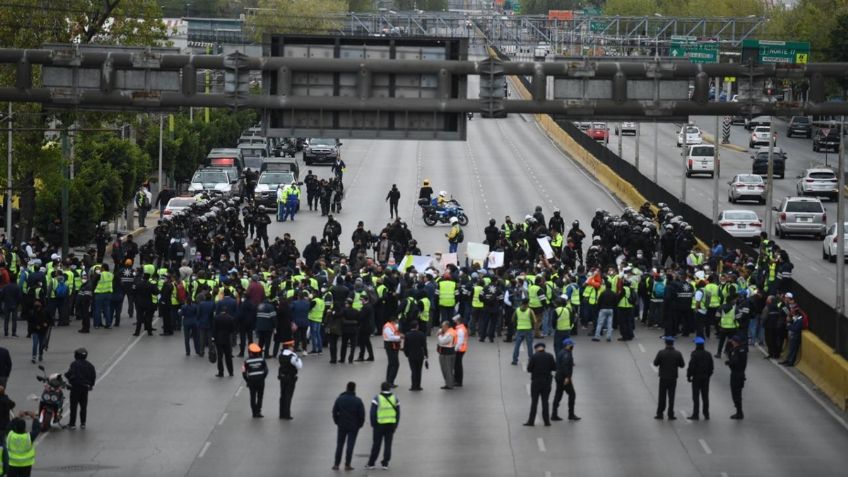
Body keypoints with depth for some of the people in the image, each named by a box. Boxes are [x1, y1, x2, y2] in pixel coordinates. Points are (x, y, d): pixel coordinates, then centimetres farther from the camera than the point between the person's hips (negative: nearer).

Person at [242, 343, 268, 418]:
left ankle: (254, 412, 9)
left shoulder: (247, 361, -8)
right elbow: (266, 370, -5)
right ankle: (258, 412, 3)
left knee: (253, 397, 9)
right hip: (261, 381, 0)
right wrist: (262, 378, 8)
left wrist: (247, 381, 4)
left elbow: (244, 372, -8)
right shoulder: (262, 360, -6)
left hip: (251, 381, 0)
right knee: (260, 397, 9)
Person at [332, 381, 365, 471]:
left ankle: (336, 464, 11)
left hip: (342, 426, 2)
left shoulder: (340, 399, -4)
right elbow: (362, 414, -9)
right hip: (353, 426, -2)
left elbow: (334, 412, -1)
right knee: (350, 445, 3)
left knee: (339, 445, 11)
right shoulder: (357, 401, -11)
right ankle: (347, 465, 3)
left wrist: (337, 422, 12)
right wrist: (360, 424, 6)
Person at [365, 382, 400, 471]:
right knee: (388, 444, 8)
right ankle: (385, 463, 7)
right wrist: (395, 425, 13)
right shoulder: (395, 398, 4)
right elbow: (398, 413, 7)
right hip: (391, 425, 2)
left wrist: (373, 424, 1)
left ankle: (371, 464, 8)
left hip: (380, 424, -2)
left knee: (376, 444, 4)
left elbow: (373, 413, -9)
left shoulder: (377, 398, -7)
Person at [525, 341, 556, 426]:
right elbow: (554, 368, 0)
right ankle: (546, 421, 8)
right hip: (546, 382, 2)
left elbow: (529, 369, -9)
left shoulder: (534, 357, -11)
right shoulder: (549, 356, -4)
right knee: (545, 402, 9)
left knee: (534, 402, 4)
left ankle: (531, 421, 3)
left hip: (536, 382, -2)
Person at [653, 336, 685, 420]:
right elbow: (682, 365, 0)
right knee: (671, 397, 6)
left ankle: (659, 414, 12)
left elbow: (655, 363, -7)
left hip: (663, 378, -1)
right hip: (673, 379, 1)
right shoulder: (677, 354, -7)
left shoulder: (661, 353, -12)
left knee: (662, 397, 9)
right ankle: (670, 415, 7)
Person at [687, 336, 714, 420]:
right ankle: (706, 415, 13)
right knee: (705, 397, 11)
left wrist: (688, 376, -6)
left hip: (696, 378, -5)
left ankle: (695, 415, -2)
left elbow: (691, 366, -15)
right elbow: (711, 366, 10)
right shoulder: (708, 354, 5)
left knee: (696, 397, -1)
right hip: (706, 377, 5)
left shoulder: (694, 354, -14)